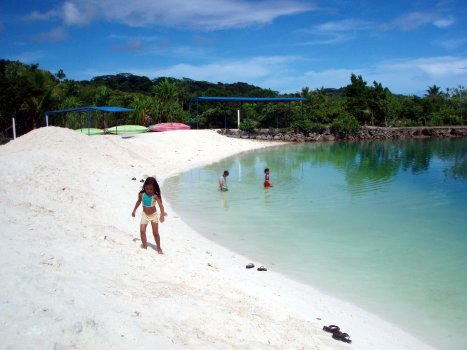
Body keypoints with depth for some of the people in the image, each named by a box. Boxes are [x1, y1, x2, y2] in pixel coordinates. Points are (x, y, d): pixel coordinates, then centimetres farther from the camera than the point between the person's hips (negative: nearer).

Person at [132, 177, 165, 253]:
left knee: (155, 233, 4)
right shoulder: (141, 194, -13)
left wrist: (162, 215, -45)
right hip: (145, 214, 2)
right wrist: (134, 211, 17)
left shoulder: (155, 196, -23)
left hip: (153, 215, -2)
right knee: (142, 230, -13)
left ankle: (159, 248, 20)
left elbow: (161, 206, -29)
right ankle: (144, 247, 0)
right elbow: (138, 202, 7)